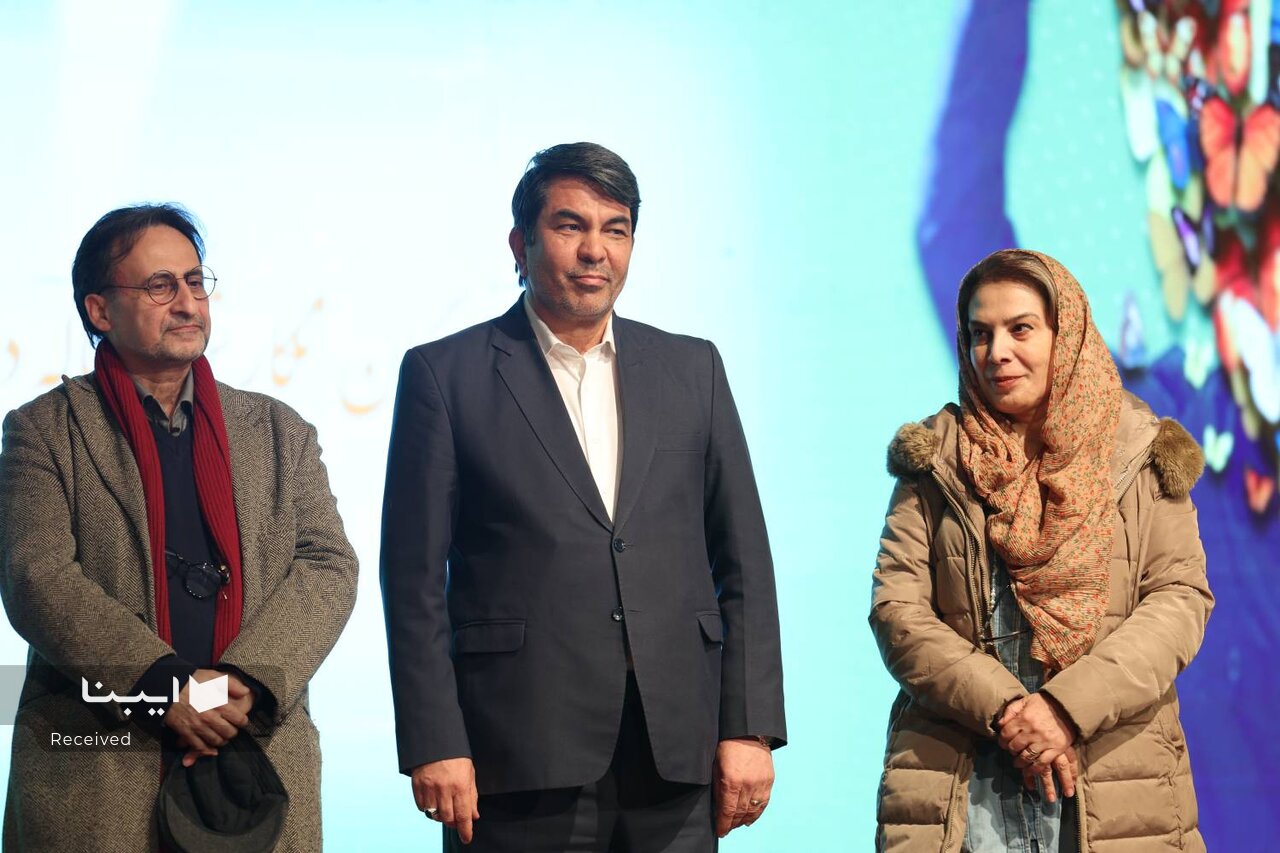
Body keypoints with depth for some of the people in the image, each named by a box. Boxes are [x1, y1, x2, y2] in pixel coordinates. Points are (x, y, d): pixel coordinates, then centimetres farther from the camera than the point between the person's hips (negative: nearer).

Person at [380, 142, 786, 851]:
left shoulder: (692, 369, 13)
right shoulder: (445, 374, 3)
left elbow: (744, 563, 11)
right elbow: (415, 578, 0)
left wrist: (749, 729, 3)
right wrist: (434, 744, -8)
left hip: (674, 758, 3)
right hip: (520, 756, -3)